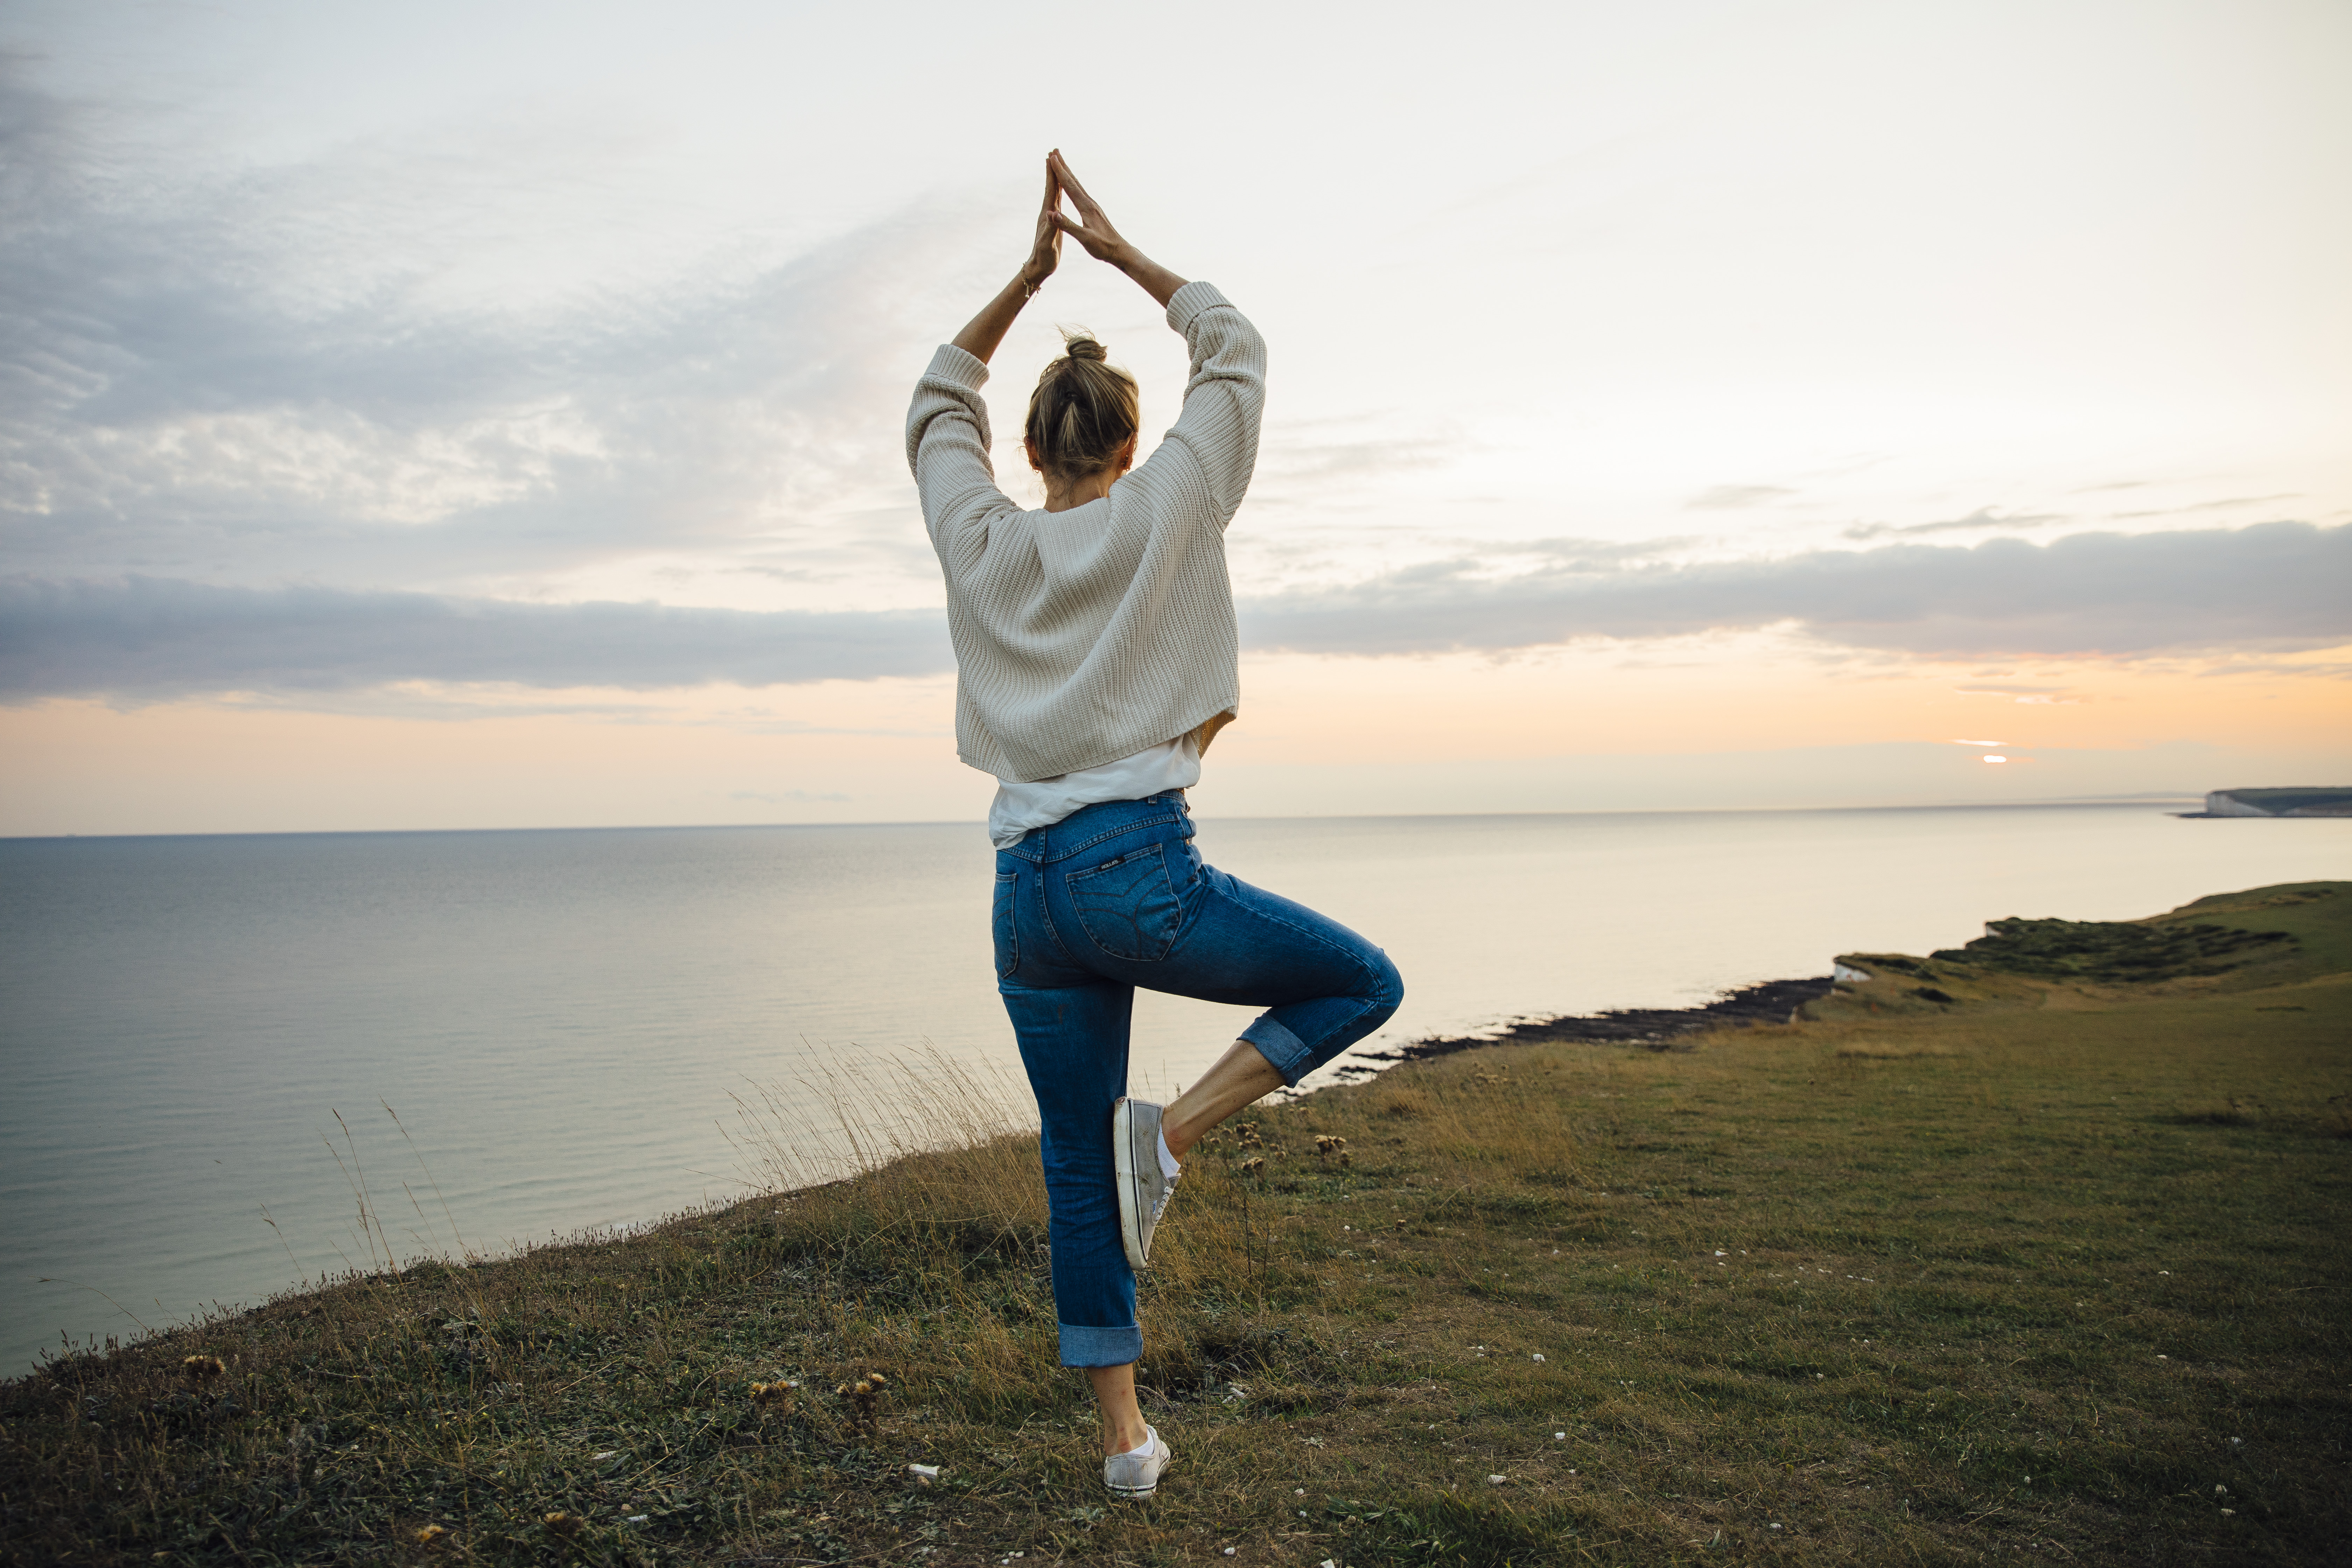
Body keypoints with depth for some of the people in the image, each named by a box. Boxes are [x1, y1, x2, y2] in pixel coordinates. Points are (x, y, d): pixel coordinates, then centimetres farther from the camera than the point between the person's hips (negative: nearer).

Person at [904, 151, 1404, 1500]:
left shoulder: (980, 539, 11)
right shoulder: (1161, 513, 2)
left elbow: (942, 400, 28)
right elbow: (1237, 349, 16)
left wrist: (1031, 272, 25)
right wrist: (1118, 251, 22)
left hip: (1028, 893, 5)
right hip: (1143, 873, -5)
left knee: (1077, 1168, 14)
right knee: (1363, 982, 14)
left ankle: (1125, 1437, 21)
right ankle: (1172, 1135, -1)